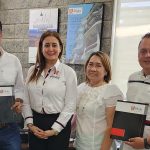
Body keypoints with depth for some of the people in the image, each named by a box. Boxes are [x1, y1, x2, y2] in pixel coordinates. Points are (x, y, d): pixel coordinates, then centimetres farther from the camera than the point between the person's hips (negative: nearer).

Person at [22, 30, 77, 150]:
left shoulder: (68, 72, -8)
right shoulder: (33, 71, 4)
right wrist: (30, 124, -3)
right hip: (36, 123, 3)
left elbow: (70, 105, -9)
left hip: (58, 123, -3)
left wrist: (54, 130, -11)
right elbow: (26, 100, 7)